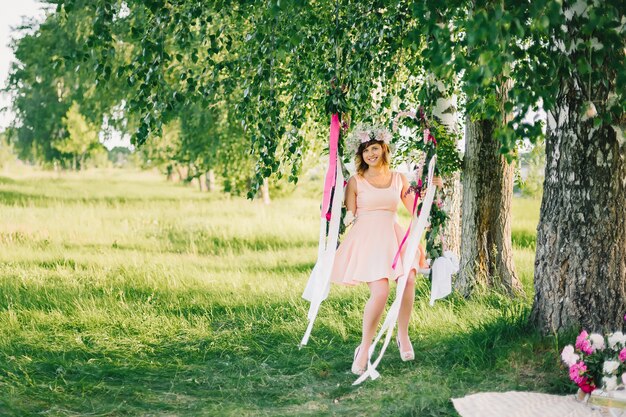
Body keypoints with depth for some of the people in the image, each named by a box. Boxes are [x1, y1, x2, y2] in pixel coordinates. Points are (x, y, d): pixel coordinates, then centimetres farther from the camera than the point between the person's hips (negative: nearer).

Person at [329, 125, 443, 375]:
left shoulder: (398, 179, 15)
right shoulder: (356, 181, 6)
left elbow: (415, 208, 16)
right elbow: (348, 216, 7)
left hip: (393, 236, 3)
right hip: (367, 239, -3)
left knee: (408, 279, -24)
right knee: (380, 292, -23)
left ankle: (403, 335, -3)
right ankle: (364, 349, -7)